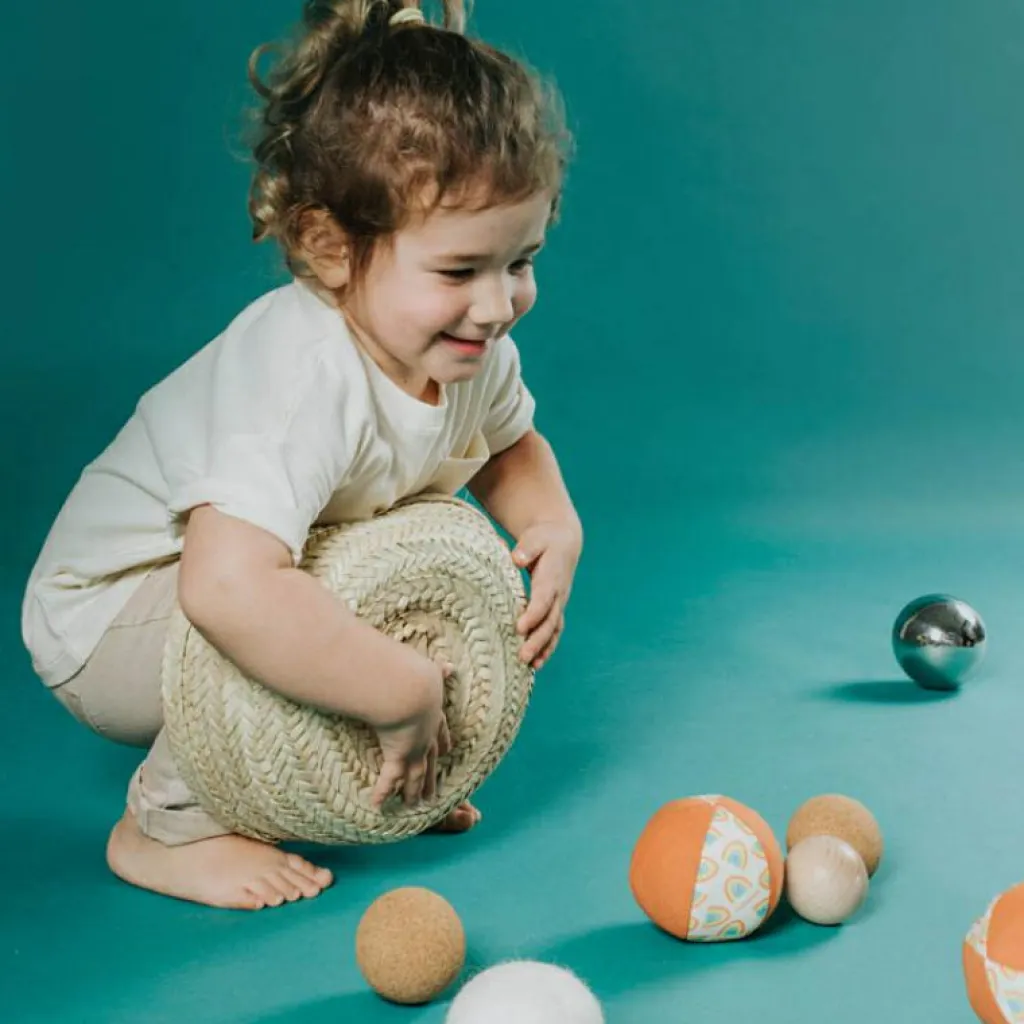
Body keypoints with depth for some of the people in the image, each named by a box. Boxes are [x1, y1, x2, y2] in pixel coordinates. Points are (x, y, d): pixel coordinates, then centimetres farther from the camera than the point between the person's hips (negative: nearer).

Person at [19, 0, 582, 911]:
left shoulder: (471, 348, -12)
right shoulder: (307, 380, -39)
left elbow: (511, 448, 12)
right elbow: (227, 587, -52)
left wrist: (554, 529, -10)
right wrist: (406, 692, -43)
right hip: (113, 618, -8)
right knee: (289, 625, -34)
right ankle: (167, 827, -11)